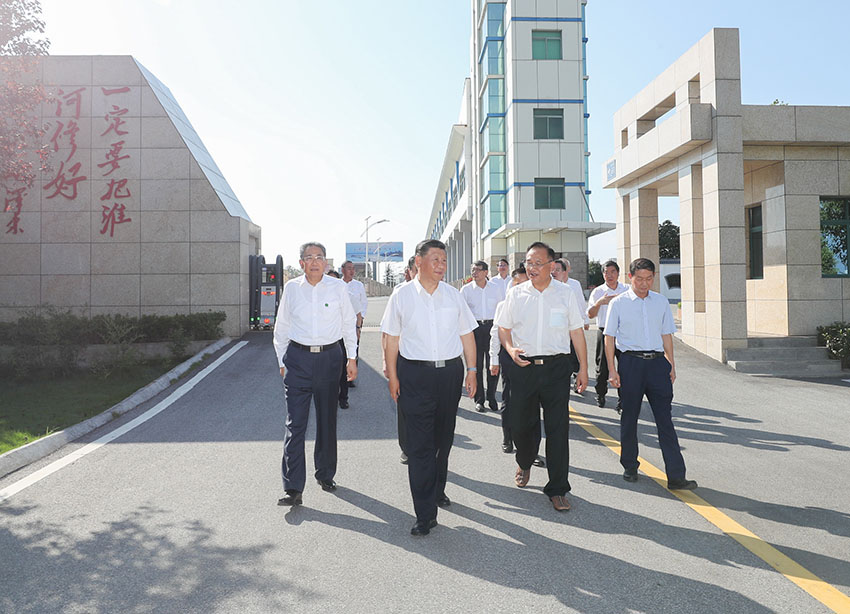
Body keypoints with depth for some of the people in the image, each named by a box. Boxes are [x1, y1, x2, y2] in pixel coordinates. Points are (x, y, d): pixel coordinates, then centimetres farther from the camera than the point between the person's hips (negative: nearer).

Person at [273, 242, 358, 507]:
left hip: (329, 357, 1)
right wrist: (282, 361, 11)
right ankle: (293, 488, -2)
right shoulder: (291, 288, 3)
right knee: (295, 423, -6)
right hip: (298, 358, 0)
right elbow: (281, 327, 11)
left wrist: (352, 358, 8)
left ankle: (325, 474, 30)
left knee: (327, 420, 12)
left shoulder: (337, 287, 1)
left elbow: (349, 323, 9)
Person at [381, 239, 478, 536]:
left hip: (450, 371, 4)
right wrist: (392, 376, -2)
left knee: (444, 438, 16)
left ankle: (437, 489, 39)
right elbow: (392, 339, 1)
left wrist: (472, 370, 5)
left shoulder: (453, 295, 7)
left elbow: (466, 334, 10)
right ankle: (425, 513, 3)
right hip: (414, 374, -3)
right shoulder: (402, 296, -1)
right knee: (419, 444, -4)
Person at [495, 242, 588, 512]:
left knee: (558, 428, -1)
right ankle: (524, 462, 42)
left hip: (556, 367, -1)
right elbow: (503, 328, 12)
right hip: (523, 367, 1)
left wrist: (583, 368, 4)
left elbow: (577, 332, 7)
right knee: (520, 423, 9)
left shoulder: (565, 294, 4)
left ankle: (557, 489, 11)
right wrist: (510, 349, -7)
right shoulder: (516, 294, 5)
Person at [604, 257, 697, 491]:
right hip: (630, 362, -2)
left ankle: (676, 476, 1)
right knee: (629, 417, 7)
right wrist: (612, 369, -4)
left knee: (664, 418, 0)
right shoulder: (618, 303, 0)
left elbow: (666, 335, 16)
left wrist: (671, 364, 10)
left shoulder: (661, 302, 10)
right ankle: (630, 467, 24)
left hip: (657, 361, 2)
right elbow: (609, 337, 1)